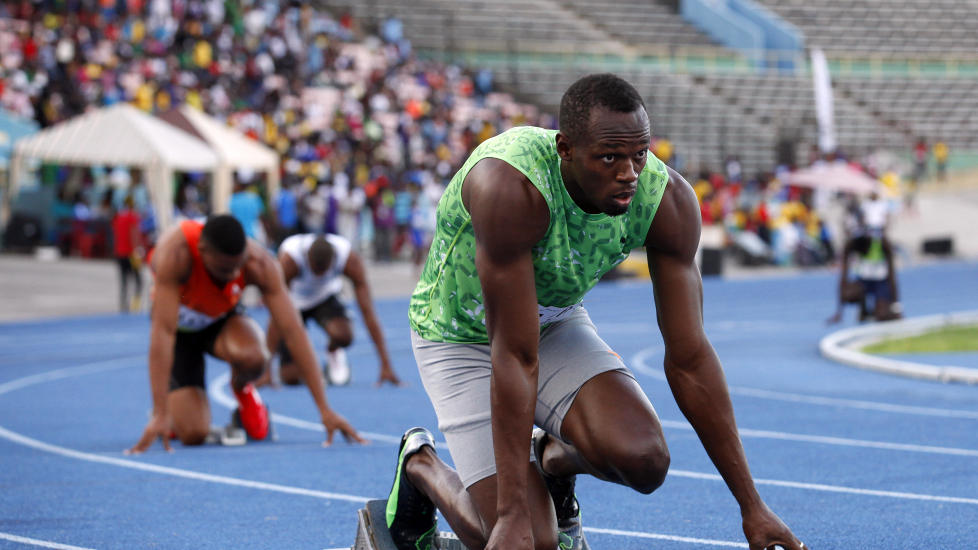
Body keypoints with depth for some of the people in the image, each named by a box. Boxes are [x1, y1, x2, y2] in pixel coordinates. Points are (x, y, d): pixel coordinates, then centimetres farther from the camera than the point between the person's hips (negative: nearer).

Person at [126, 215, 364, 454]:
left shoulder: (260, 265, -30)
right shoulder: (174, 253, -38)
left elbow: (292, 330, -28)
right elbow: (163, 331, -40)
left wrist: (325, 410, -30)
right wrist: (160, 414, -44)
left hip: (221, 319, 1)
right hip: (180, 324, -1)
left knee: (251, 356, -37)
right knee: (193, 434, -19)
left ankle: (243, 390, 1)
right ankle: (175, 408, 20)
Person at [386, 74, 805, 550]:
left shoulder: (668, 201, -23)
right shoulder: (510, 188, -38)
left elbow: (689, 359, -17)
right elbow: (515, 357, -36)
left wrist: (752, 507, -18)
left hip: (556, 322, 4)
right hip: (462, 335, -4)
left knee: (642, 459, -24)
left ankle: (555, 457, 13)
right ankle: (420, 466, 18)